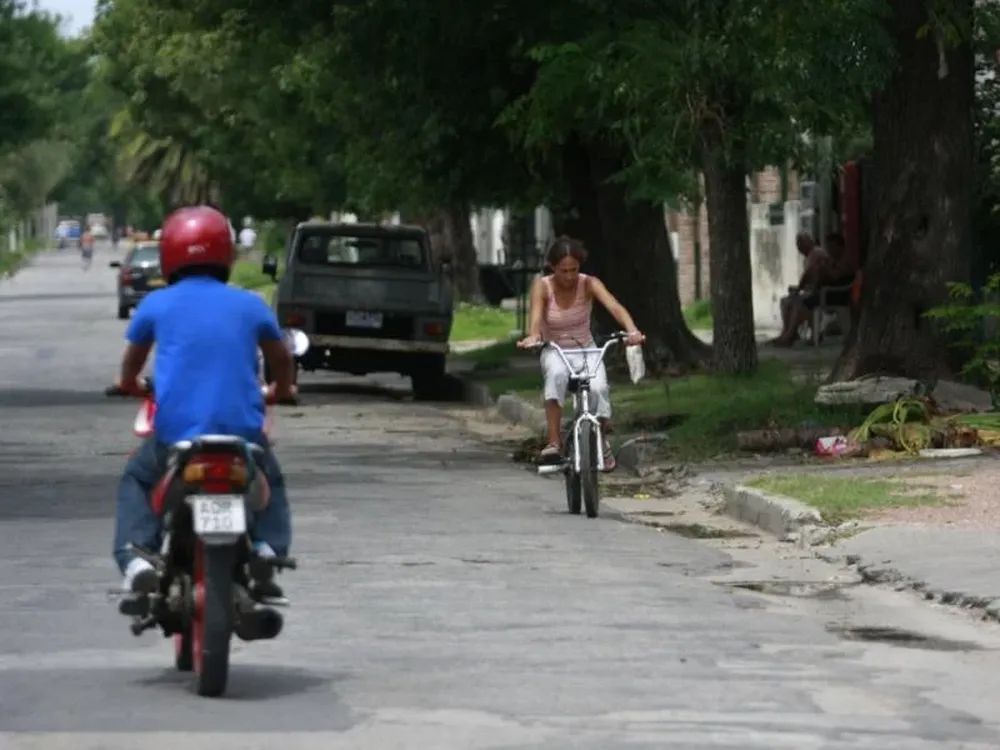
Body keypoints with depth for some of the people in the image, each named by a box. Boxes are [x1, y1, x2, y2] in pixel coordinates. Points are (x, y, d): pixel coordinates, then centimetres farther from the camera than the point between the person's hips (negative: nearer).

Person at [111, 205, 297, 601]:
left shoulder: (156, 305, 6)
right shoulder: (250, 305, 7)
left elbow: (131, 364, 22)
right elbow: (281, 359, 20)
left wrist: (131, 385, 46)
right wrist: (282, 389, 42)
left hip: (176, 432, -1)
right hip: (242, 432, 1)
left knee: (135, 481, 26)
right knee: (270, 483, 30)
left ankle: (136, 562, 2)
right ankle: (268, 549, 3)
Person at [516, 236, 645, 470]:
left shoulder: (589, 284, -12)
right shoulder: (542, 286, -12)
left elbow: (614, 307, -28)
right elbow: (536, 316, -29)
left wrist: (632, 330, -49)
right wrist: (533, 336, -53)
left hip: (586, 351, 1)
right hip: (554, 352, -1)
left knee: (598, 387, -29)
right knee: (556, 374, -38)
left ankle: (602, 442, -1)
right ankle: (554, 442, -39)